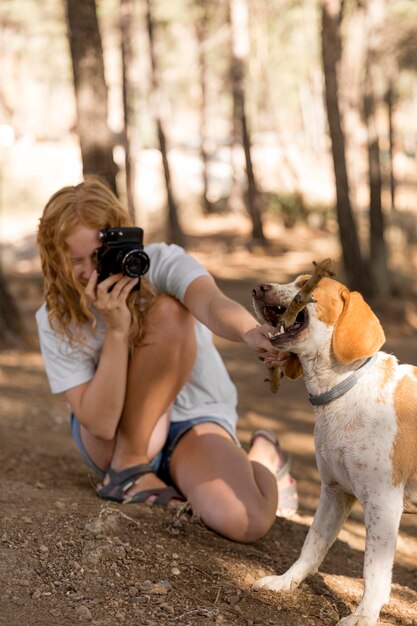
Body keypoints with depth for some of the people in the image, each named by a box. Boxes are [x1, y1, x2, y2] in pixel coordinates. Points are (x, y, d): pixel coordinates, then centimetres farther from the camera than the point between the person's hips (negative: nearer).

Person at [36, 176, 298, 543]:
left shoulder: (162, 264, -16)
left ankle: (260, 460, 6)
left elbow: (212, 305, -40)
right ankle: (129, 467, -15)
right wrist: (116, 330, -34)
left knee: (244, 521, -32)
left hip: (195, 422, 1)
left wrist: (250, 332, -64)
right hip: (116, 441, 0)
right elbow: (100, 423, -23)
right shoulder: (57, 320, -14)